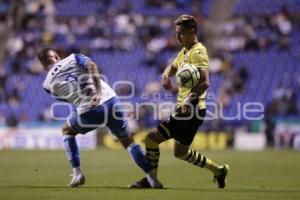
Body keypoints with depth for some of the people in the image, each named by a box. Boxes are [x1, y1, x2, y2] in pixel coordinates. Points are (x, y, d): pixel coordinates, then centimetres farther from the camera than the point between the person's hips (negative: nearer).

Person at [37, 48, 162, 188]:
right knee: (127, 140, 19)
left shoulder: (48, 84, 13)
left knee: (67, 130, 30)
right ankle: (151, 178, 7)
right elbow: (92, 65, -6)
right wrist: (98, 92, -13)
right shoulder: (73, 58, 14)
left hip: (88, 112, -1)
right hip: (110, 100, 1)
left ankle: (77, 173, 16)